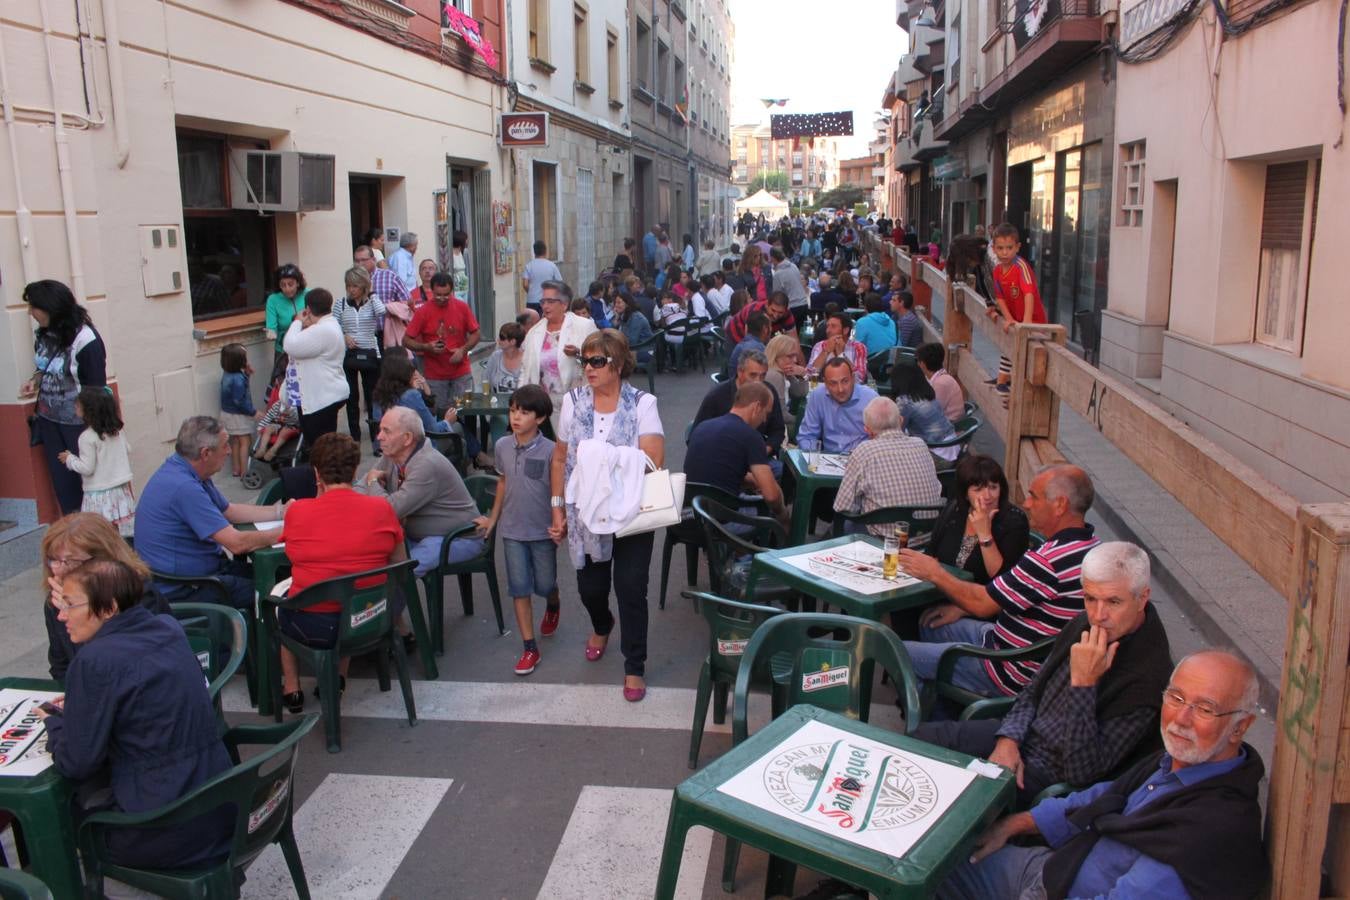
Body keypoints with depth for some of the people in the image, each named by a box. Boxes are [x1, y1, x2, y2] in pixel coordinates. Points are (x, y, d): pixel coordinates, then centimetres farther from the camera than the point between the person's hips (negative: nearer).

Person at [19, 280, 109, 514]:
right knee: (61, 480, 13)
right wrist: (34, 381, -2)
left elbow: (96, 389, -16)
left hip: (78, 423, -7)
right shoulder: (43, 335, 2)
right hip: (50, 421, 7)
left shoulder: (85, 339, -20)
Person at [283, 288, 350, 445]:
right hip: (327, 395, 11)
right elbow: (304, 348, 20)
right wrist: (305, 328, 5)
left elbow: (291, 347, -21)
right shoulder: (328, 325, 16)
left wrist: (298, 322, -7)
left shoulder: (322, 330, -20)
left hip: (323, 398, -11)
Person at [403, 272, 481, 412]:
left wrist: (463, 349, -10)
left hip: (461, 374, 1)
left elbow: (475, 334, 7)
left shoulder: (462, 307, -1)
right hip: (434, 377, -1)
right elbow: (406, 341, -3)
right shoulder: (422, 312, -5)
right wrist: (427, 347, -20)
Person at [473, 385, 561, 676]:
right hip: (512, 531, 3)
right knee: (520, 589, 3)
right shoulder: (502, 446, -3)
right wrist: (493, 518, 15)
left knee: (544, 585, 12)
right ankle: (530, 648, 11)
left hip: (542, 531, -3)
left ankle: (553, 607, 48)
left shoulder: (549, 451, -16)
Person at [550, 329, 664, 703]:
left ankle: (634, 668, 17)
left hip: (631, 514, -3)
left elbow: (654, 460, -18)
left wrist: (599, 457, -24)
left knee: (631, 589, -1)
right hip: (586, 514, 3)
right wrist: (557, 508, 2)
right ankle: (601, 626, 50)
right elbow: (560, 458, 5)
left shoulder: (642, 404, -9)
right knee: (590, 587, 14)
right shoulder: (573, 401, -1)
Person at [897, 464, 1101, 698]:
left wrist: (936, 573, -6)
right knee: (930, 623, 24)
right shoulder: (1090, 545, 2)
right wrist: (962, 608, 10)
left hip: (1015, 675, -10)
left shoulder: (1051, 560, -30)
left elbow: (982, 604, -22)